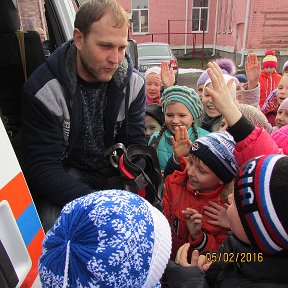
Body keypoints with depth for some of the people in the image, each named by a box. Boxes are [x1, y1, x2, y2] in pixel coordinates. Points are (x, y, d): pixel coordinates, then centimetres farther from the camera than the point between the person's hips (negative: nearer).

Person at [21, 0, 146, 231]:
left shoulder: (133, 83, -6)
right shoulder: (43, 90, -18)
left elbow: (136, 147, -4)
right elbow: (42, 167, -18)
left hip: (117, 176, 4)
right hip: (67, 183, -3)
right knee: (56, 225, -30)